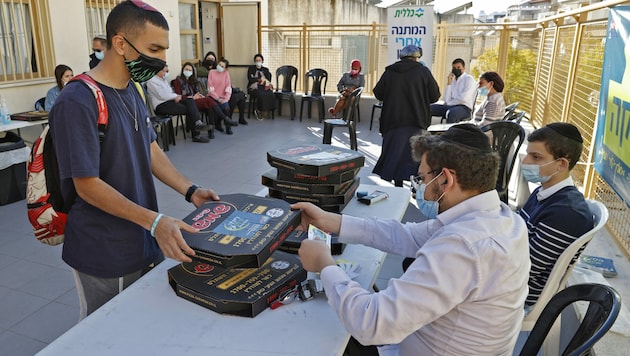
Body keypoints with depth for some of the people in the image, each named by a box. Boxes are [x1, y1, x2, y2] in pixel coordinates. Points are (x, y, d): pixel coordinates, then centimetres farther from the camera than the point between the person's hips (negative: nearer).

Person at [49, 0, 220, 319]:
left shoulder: (133, 91, 5)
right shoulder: (77, 102, -22)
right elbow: (87, 185, -22)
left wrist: (190, 191, -3)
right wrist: (154, 220, -29)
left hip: (147, 244, 8)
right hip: (105, 258, -7)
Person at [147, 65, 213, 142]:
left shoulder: (164, 79, 23)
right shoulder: (152, 81, -6)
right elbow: (162, 95, -17)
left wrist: (177, 96, -2)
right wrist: (176, 96, -7)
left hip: (170, 101, 8)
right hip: (161, 106, -8)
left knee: (190, 100, -19)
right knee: (188, 109, -23)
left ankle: (198, 123, -32)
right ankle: (196, 135, -19)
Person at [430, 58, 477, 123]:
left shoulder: (469, 79, 0)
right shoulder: (452, 80, 17)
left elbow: (464, 98, -13)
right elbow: (446, 100, 5)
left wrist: (448, 103, -1)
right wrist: (449, 83, -1)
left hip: (464, 108, -6)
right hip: (450, 106, 6)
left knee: (452, 112, -40)